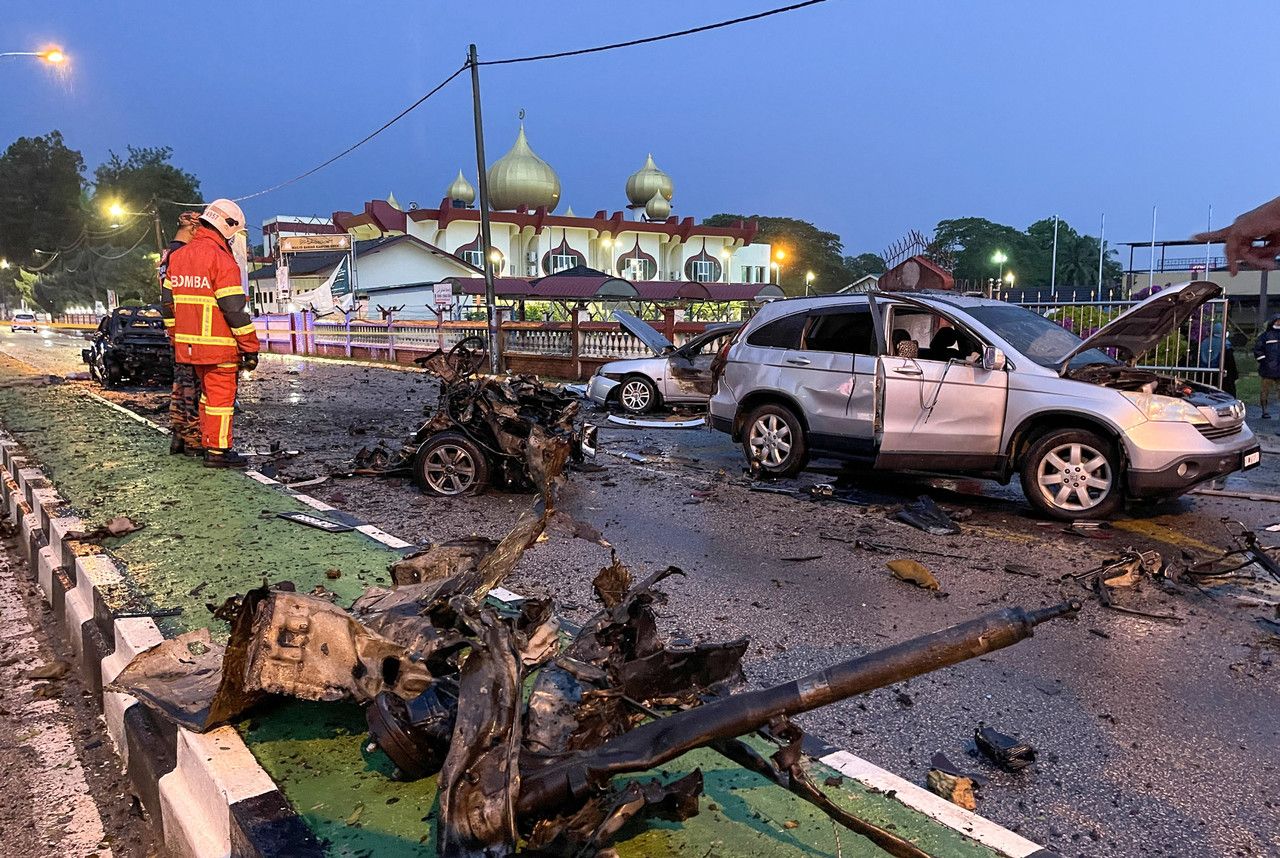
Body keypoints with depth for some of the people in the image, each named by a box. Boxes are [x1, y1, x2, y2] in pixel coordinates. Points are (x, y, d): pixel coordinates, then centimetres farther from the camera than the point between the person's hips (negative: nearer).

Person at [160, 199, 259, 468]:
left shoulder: (178, 256, 12)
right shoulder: (222, 260, -14)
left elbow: (168, 302, 16)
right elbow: (234, 309, -17)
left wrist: (176, 337, 24)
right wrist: (251, 348, -13)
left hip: (189, 344, 8)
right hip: (219, 346, -8)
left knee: (208, 392, 20)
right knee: (221, 396, 0)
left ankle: (207, 442, 27)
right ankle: (217, 451, 5)